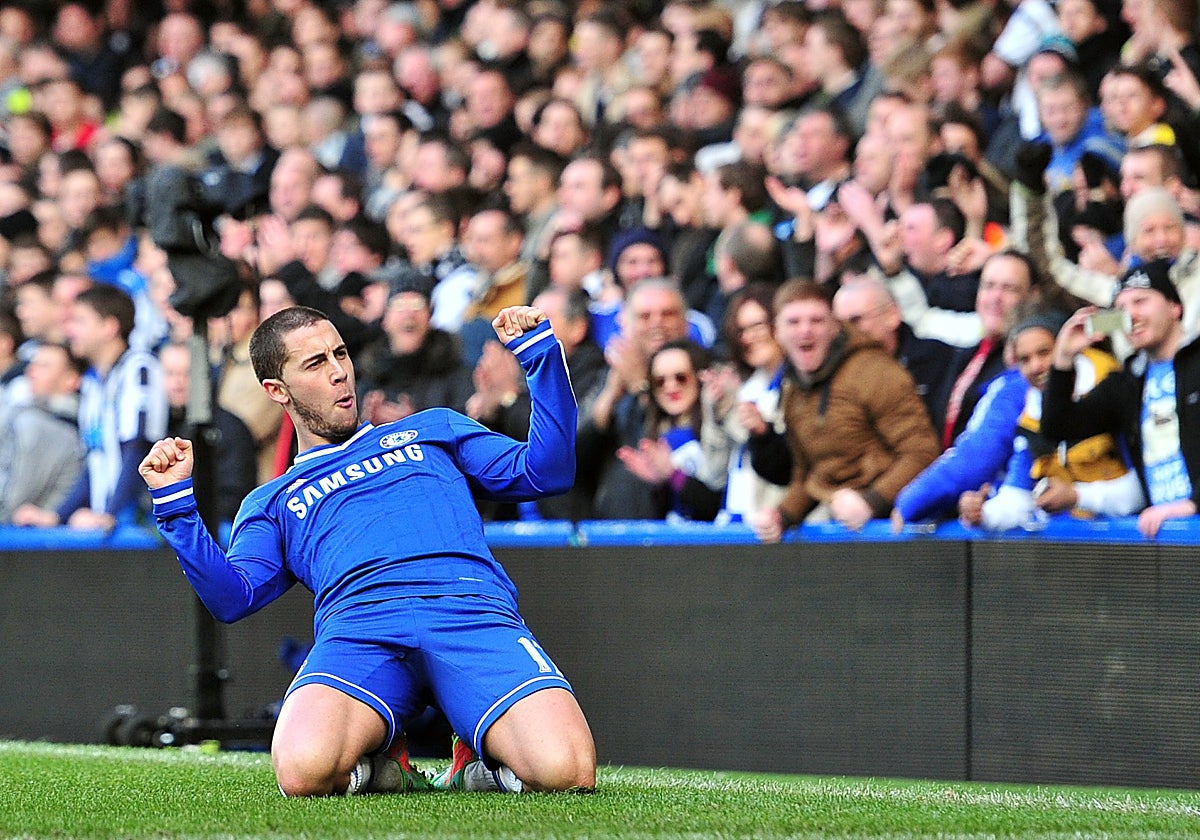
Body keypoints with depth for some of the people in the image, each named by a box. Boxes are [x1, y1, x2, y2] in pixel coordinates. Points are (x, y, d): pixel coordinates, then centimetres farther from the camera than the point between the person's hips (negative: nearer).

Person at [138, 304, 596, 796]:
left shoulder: (433, 430, 36)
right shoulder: (270, 504, 33)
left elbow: (545, 472, 27)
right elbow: (231, 598, 15)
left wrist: (539, 351, 22)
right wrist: (174, 503, 7)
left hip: (474, 613, 0)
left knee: (564, 773, -31)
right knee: (304, 772, -36)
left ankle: (479, 764, 2)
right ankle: (376, 763, -2)